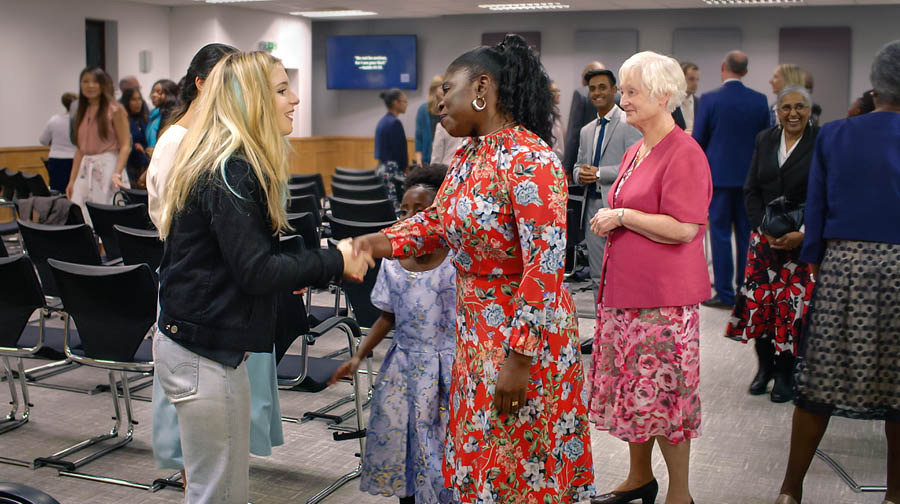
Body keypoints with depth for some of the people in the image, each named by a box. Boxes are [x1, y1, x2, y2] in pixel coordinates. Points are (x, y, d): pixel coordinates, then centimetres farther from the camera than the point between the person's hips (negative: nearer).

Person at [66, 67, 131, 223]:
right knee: (80, 220, 0)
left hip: (108, 167, -6)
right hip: (85, 171, 6)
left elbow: (125, 146, -8)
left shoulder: (115, 110, -2)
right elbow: (80, 149, 17)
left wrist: (117, 173, -21)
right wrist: (72, 180, 12)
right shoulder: (82, 112, 15)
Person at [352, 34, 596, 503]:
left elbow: (544, 266, -25)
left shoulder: (529, 160, -21)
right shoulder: (467, 155, 7)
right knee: (479, 459, 18)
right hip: (476, 332, 8)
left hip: (524, 336, -8)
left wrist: (520, 357, -24)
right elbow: (436, 221, 15)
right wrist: (379, 242, -3)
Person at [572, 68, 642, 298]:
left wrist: (599, 173, -15)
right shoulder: (587, 130, 19)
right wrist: (581, 174, -2)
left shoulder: (629, 123, -4)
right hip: (593, 207, 7)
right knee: (598, 277, 11)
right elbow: (578, 166, 23)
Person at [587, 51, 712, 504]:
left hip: (663, 297, -9)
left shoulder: (684, 154, -15)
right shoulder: (634, 152, 13)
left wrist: (622, 217, -15)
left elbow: (683, 228, -22)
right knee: (629, 388, 16)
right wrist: (609, 221, 7)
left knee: (661, 395, 0)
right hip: (624, 290, 9)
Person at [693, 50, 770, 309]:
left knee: (720, 234, 2)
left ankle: (725, 293, 3)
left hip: (719, 174, -3)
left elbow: (698, 139, -6)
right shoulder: (759, 100, 1)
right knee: (747, 234, 10)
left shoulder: (709, 99, -9)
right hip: (750, 175, 3)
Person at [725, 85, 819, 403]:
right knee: (759, 300, 2)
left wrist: (803, 234, -16)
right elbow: (751, 190, 8)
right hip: (765, 237, 4)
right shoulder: (764, 140, 8)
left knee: (794, 305, -3)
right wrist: (765, 229, -5)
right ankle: (765, 366, 20)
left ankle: (785, 374, 12)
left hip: (805, 240, -3)